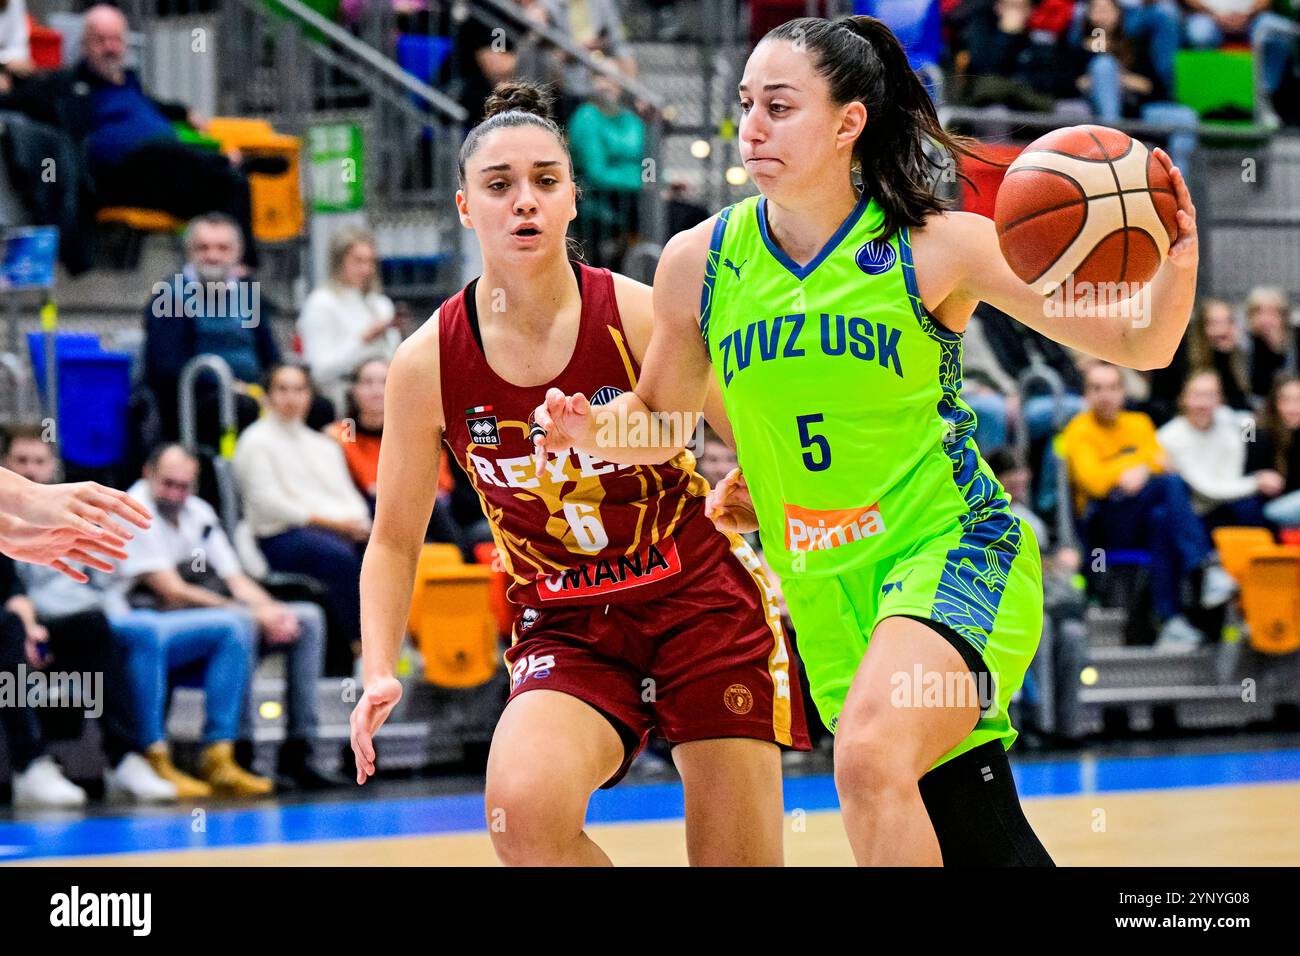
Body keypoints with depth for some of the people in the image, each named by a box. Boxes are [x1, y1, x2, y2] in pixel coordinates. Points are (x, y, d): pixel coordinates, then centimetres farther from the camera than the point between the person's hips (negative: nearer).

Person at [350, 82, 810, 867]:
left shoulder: (643, 318, -13)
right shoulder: (429, 362, -8)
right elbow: (396, 541, 5)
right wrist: (380, 673, -8)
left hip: (703, 601, 0)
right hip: (567, 630, 1)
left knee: (741, 860, -2)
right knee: (524, 808, -29)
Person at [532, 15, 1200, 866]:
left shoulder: (938, 248, -9)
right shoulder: (700, 262, 0)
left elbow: (1141, 345, -6)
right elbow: (662, 415, 16)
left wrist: (1178, 266, -27)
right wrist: (592, 429, -7)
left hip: (951, 549, -4)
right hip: (827, 594, 4)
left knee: (869, 757, -32)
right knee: (979, 847, 7)